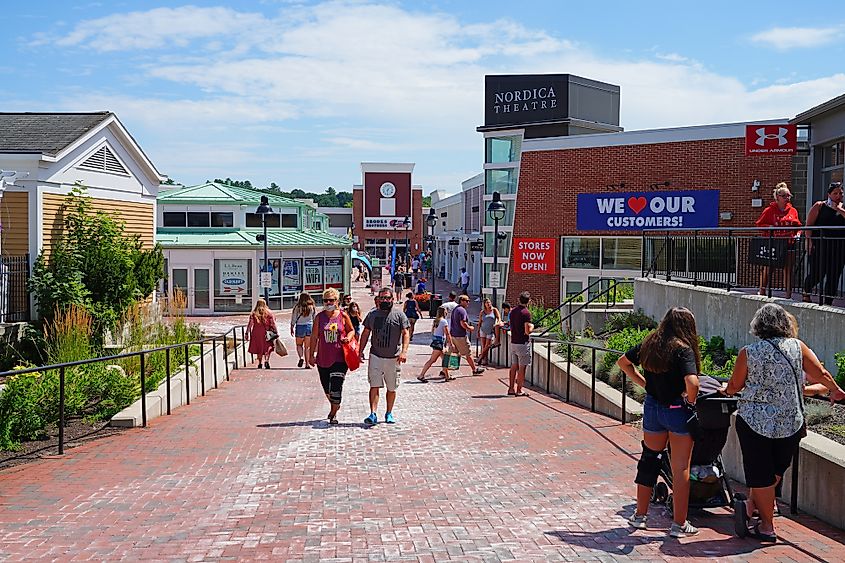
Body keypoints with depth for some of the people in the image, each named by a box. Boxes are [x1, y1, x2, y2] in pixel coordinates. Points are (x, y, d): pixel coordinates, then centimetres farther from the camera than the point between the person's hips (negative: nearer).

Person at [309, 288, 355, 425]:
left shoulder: (343, 315, 0)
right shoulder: (319, 317, 4)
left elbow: (351, 330, 13)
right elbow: (314, 337, 8)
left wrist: (348, 337, -9)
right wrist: (312, 355, 5)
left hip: (339, 358, -3)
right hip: (323, 358, 3)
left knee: (336, 387, -10)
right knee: (326, 387, 13)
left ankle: (333, 414, 3)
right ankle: (334, 406, 39)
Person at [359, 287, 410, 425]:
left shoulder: (399, 314, 1)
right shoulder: (372, 314, 8)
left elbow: (405, 334, -3)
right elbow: (365, 334, 15)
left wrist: (404, 351, -15)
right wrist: (361, 351, 8)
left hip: (394, 357, -1)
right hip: (376, 356, 1)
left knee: (391, 388, 9)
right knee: (374, 386, -9)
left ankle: (389, 413, 24)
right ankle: (373, 414, -10)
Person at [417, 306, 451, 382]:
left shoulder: (435, 321, 11)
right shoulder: (444, 321, -12)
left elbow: (432, 332, 17)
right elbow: (447, 334, -12)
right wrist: (451, 344, -7)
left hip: (435, 341, 9)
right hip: (440, 342, -9)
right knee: (432, 360, -8)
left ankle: (447, 376, 20)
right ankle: (421, 375, -10)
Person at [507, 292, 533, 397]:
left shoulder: (513, 311, 7)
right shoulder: (526, 313, -16)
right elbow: (527, 331, -20)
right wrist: (532, 327, 1)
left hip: (513, 342, 7)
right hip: (523, 343, -7)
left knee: (514, 366, 13)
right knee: (522, 368, -1)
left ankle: (511, 388, 16)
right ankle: (519, 390, 2)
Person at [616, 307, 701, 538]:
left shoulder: (649, 343, 2)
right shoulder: (683, 349, -16)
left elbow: (623, 362, 14)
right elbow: (692, 382, -29)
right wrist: (691, 400, -10)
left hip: (652, 407, 5)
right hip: (677, 411, -5)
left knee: (648, 460, 18)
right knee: (681, 468, 5)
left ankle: (640, 515, 26)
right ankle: (679, 524, 11)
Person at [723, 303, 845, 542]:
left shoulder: (748, 352, -6)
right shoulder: (797, 347, -3)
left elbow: (734, 386, 1)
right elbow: (821, 374, 1)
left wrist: (727, 390, 25)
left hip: (754, 420, -1)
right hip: (790, 422, 1)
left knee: (761, 474, 8)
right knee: (776, 471, 19)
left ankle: (767, 527, 12)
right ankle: (751, 505, 8)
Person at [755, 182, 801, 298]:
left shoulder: (793, 211, 9)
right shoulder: (769, 210, -1)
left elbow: (798, 226, 16)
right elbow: (759, 224, 0)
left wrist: (798, 233, -3)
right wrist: (769, 227, -16)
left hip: (789, 244, 3)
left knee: (788, 269, 3)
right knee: (767, 268, 0)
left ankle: (789, 294, 8)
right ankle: (762, 291, 13)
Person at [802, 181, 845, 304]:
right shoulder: (819, 206, 4)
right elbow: (809, 225, -1)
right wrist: (809, 241, -10)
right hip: (820, 245, -3)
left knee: (833, 276, 4)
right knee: (816, 273, -6)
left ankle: (827, 302, 12)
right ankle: (806, 293, 21)